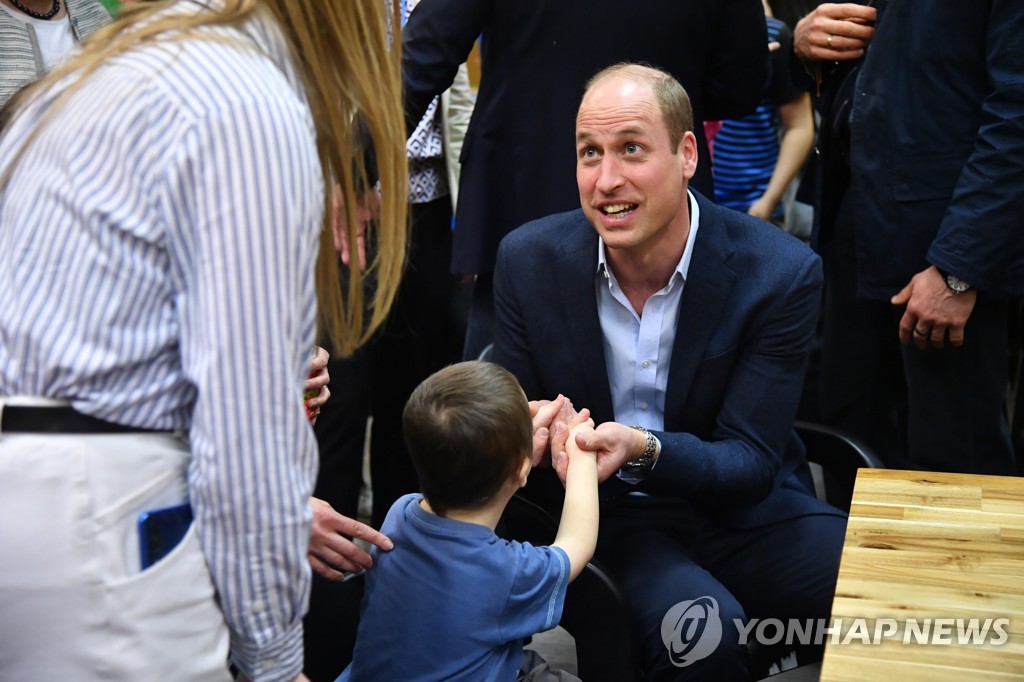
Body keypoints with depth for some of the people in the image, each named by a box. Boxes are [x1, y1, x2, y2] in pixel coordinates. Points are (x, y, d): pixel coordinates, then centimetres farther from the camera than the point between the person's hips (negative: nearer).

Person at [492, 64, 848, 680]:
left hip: (742, 511, 0)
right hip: (608, 516, 0)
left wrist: (643, 449, -33)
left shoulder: (782, 272, -13)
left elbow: (752, 462, -12)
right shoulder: (530, 259, -6)